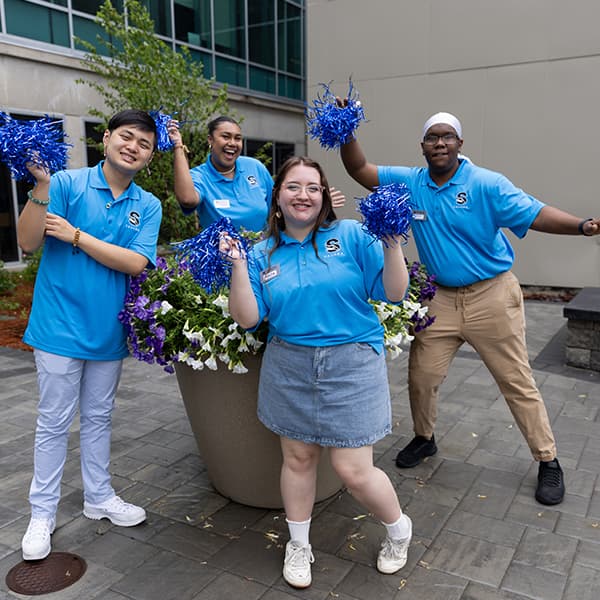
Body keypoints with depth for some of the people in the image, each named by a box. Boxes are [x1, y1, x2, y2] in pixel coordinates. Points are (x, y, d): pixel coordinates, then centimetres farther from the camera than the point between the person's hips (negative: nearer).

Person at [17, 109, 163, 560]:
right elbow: (28, 243, -14)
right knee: (54, 422, 7)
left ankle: (99, 497, 34)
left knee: (99, 418, 18)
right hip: (61, 325, -3)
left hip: (109, 329, 3)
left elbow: (136, 262, -12)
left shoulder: (148, 206, 1)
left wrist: (76, 235, -16)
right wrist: (40, 186, -26)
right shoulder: (68, 183, -7)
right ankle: (43, 512, 24)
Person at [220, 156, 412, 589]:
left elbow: (394, 293, -5)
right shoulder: (264, 253, 4)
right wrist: (238, 265, -13)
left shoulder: (351, 235, -3)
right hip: (289, 367, 3)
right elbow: (247, 318, -3)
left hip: (351, 365, -3)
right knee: (297, 458, 14)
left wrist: (392, 244, -18)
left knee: (353, 470, -1)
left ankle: (399, 529, 32)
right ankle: (298, 546, 39)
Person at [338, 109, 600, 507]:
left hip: (492, 296, -3)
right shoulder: (409, 182, 0)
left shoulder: (487, 185, -11)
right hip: (441, 298, 4)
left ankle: (548, 462, 20)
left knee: (517, 381, 4)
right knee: (422, 375, 9)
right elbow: (359, 169, 3)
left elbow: (534, 214, -18)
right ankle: (425, 439, 35)